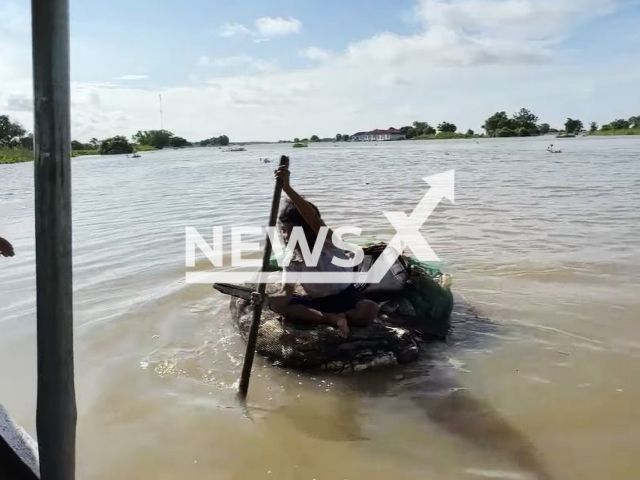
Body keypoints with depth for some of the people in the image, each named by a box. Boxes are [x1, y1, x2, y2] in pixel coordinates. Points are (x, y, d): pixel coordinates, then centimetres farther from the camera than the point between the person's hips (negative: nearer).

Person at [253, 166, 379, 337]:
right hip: (316, 302, 5)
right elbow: (285, 293, -20)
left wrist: (287, 188, -59)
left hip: (344, 296, -4)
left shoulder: (327, 243, -24)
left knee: (370, 309, -36)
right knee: (278, 305, -22)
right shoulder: (291, 261, -10)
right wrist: (267, 299, -46)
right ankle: (333, 319, -24)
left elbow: (314, 220, -46)